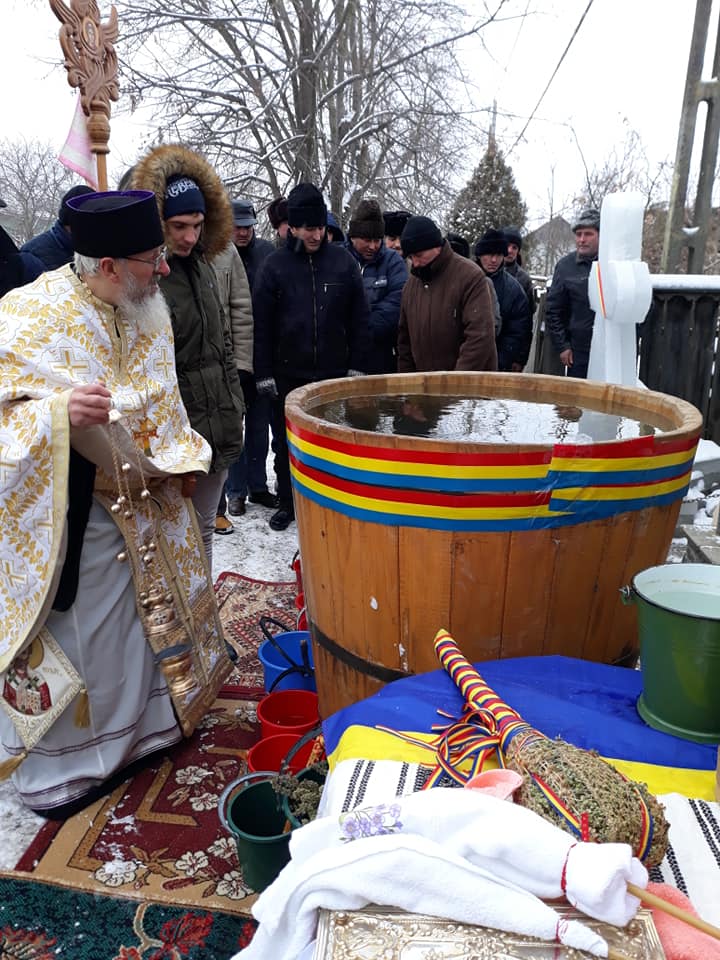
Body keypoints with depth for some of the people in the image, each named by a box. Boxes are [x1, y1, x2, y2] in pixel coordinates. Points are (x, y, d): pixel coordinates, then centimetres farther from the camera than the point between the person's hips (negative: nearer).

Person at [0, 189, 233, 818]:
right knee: (75, 635, 7)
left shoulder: (148, 306, 0)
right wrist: (59, 413, -36)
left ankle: (139, 725, 44)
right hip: (66, 514, -6)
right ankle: (57, 767, 31)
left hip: (145, 502, 7)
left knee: (146, 613, 20)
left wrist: (180, 461, 7)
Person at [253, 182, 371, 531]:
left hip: (333, 372, 0)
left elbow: (359, 318, 3)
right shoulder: (275, 264, -2)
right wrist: (264, 372, -5)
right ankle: (287, 502, 26)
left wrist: (357, 365, 0)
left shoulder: (343, 261, 0)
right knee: (287, 443, 10)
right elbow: (261, 323, -2)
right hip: (288, 374, 0)